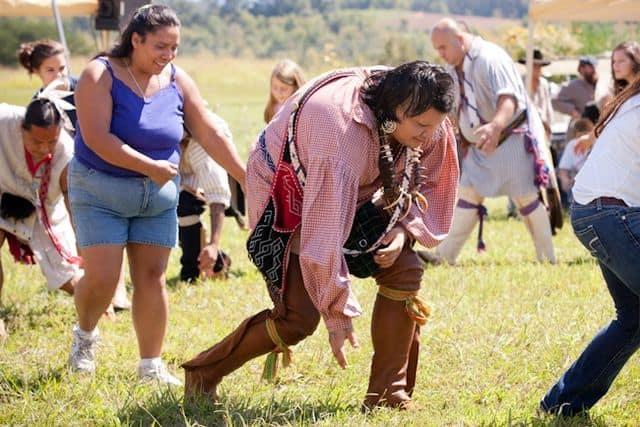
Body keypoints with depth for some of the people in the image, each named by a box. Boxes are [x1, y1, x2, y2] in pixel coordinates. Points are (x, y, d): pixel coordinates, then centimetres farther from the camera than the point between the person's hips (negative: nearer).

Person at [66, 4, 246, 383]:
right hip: (101, 191, -4)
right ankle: (85, 335, 21)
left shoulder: (178, 81, 0)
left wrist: (247, 178, -1)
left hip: (158, 196, 4)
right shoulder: (101, 75, -14)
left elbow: (211, 135, 3)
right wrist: (150, 166, -25)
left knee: (152, 277, 2)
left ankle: (151, 365, 11)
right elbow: (96, 138, -24)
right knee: (101, 278, -9)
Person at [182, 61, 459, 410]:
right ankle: (203, 374, 5)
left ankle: (388, 394, -3)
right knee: (298, 318, -15)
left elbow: (428, 181, 2)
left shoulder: (429, 126, -19)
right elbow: (324, 237, -40)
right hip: (285, 197, -7)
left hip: (348, 193, 7)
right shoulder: (345, 135, -43)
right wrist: (338, 315, -34)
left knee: (404, 270, -11)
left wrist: (404, 227, -18)